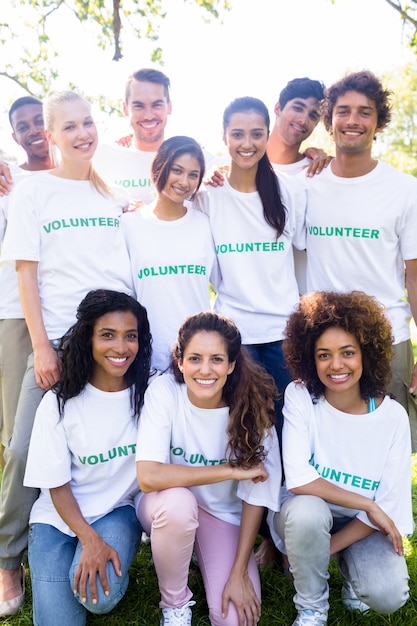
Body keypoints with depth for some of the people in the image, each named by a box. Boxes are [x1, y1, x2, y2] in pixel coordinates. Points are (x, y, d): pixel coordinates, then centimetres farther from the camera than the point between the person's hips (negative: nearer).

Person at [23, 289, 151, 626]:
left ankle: (115, 568, 7)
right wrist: (90, 540, -20)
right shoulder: (60, 402, -12)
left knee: (98, 595, -26)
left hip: (118, 511, 0)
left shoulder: (148, 393, -11)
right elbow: (57, 485, -7)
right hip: (60, 515, 0)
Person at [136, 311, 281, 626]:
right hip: (168, 507, 0)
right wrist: (231, 470, -29)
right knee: (178, 500, -35)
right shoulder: (164, 391, -23)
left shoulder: (252, 406, -20)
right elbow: (149, 476, -32)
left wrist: (239, 573, -12)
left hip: (223, 516, 1)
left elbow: (255, 495, -12)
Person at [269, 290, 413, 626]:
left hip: (363, 525, 1)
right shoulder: (299, 396, -18)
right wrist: (368, 504, -21)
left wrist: (325, 548, -18)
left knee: (388, 595, -26)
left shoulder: (393, 416, -14)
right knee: (306, 510, -36)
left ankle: (352, 572, 12)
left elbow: (390, 504, -14)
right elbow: (298, 480, -25)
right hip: (308, 517, -1)